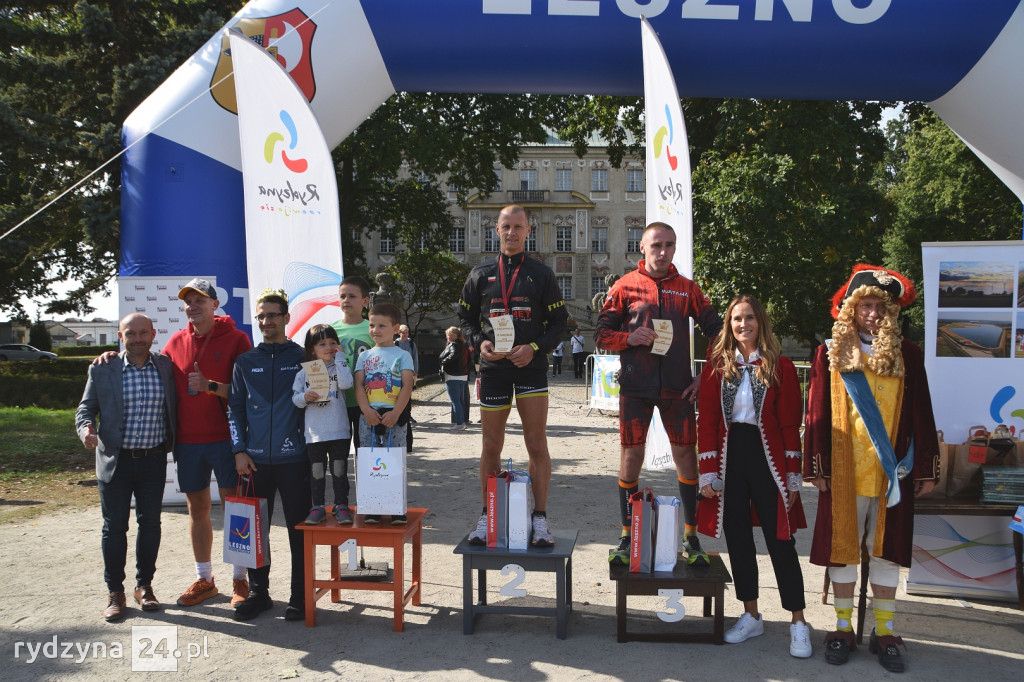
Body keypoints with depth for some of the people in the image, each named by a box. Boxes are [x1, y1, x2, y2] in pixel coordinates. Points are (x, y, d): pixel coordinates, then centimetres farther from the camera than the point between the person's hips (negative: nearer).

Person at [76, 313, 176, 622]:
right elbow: (85, 408, 2)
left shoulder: (166, 367, 1)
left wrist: (173, 445, 0)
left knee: (150, 524, 10)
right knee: (114, 526, 6)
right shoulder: (102, 370, -2)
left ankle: (144, 585, 25)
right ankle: (115, 592, 17)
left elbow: (174, 408, 8)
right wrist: (86, 430, -18)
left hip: (153, 460, 1)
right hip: (115, 460, -1)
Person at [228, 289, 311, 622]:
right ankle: (258, 592, 22)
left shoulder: (303, 357, 3)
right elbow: (235, 408, 9)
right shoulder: (245, 362, 10)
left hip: (293, 459, -2)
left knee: (298, 530, 3)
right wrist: (239, 451, -1)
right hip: (255, 459, 3)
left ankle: (300, 596, 14)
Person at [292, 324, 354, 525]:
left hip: (339, 431, -1)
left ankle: (341, 506, 16)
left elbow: (346, 383, -17)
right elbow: (295, 398, 5)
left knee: (339, 470, 6)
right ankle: (318, 507, 18)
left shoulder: (340, 367, 4)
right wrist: (305, 397, -18)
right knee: (317, 471, 9)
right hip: (314, 433, 1)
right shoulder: (304, 372, 5)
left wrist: (339, 358, -10)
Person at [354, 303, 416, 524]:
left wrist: (396, 413, -15)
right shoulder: (365, 356, 13)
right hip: (369, 415, 2)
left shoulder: (402, 356, 5)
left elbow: (407, 386, -4)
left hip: (394, 415, -2)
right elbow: (358, 386, 4)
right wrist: (367, 410, -12)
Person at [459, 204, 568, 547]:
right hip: (493, 365, 2)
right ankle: (487, 515, 19)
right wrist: (480, 342, -6)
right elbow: (466, 318, 14)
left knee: (537, 443, -5)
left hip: (531, 365, -1)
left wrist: (535, 348, -12)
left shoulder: (541, 274, 5)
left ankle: (540, 518, 4)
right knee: (491, 445, 7)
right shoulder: (481, 274, 9)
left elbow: (559, 322, 5)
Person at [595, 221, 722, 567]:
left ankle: (691, 537, 14)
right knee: (631, 454, 3)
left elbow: (717, 332, 9)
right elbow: (602, 335, 3)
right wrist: (630, 337, -15)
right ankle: (627, 536, 15)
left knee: (686, 455, 1)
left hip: (677, 387, 1)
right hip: (635, 386, -1)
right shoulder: (625, 285, 3)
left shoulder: (687, 288, 7)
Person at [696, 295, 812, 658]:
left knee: (780, 541, 1)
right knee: (738, 538, 10)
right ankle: (751, 615, 25)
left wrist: (792, 475, -5)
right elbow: (707, 422, 2)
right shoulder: (716, 366, 3)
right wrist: (707, 472, -3)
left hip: (768, 458, -2)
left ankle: (798, 622, 13)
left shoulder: (780, 366, -1)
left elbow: (790, 424, -1)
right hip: (729, 458, 3)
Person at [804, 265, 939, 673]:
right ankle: (843, 628, 20)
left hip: (892, 472, 1)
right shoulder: (831, 354, 0)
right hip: (843, 473, -1)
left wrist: (926, 469, 2)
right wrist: (816, 467, -4)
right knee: (842, 547, 7)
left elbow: (921, 416, 4)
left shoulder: (907, 355, 3)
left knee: (886, 548, 9)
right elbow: (817, 416, 0)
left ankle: (885, 631, 21)